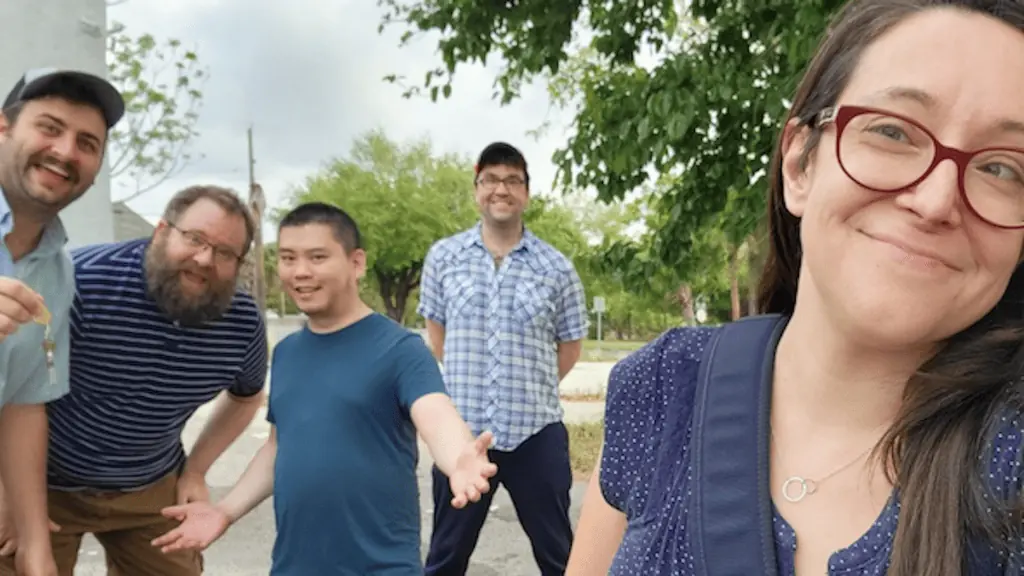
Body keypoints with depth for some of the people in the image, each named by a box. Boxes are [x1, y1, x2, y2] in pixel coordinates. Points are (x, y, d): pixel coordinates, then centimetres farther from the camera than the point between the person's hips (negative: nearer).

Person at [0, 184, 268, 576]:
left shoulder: (244, 323, -12)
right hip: (42, 483, -3)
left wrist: (195, 470, 4)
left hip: (149, 489, 4)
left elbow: (246, 397, 9)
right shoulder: (82, 282, -27)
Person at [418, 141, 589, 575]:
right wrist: (469, 386, 9)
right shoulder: (443, 257, 0)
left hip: (536, 433, 0)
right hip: (461, 432, 1)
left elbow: (570, 347, 7)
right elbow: (437, 333, 11)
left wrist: (527, 389, 6)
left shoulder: (557, 268, -3)